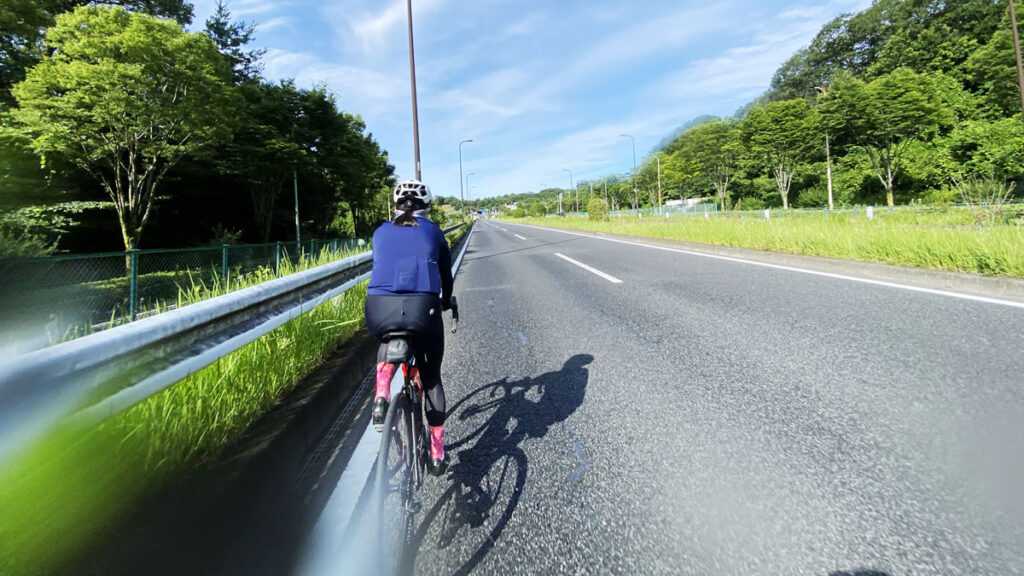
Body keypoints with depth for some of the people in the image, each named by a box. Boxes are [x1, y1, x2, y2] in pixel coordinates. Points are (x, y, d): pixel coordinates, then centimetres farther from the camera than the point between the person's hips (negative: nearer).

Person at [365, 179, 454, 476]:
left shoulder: (381, 232, 23)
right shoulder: (433, 231, 18)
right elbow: (446, 274, 27)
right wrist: (446, 302, 47)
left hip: (379, 308, 2)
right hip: (421, 308, -1)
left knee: (388, 340, 39)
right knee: (431, 379, 19)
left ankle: (381, 397, 15)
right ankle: (437, 455, 25)